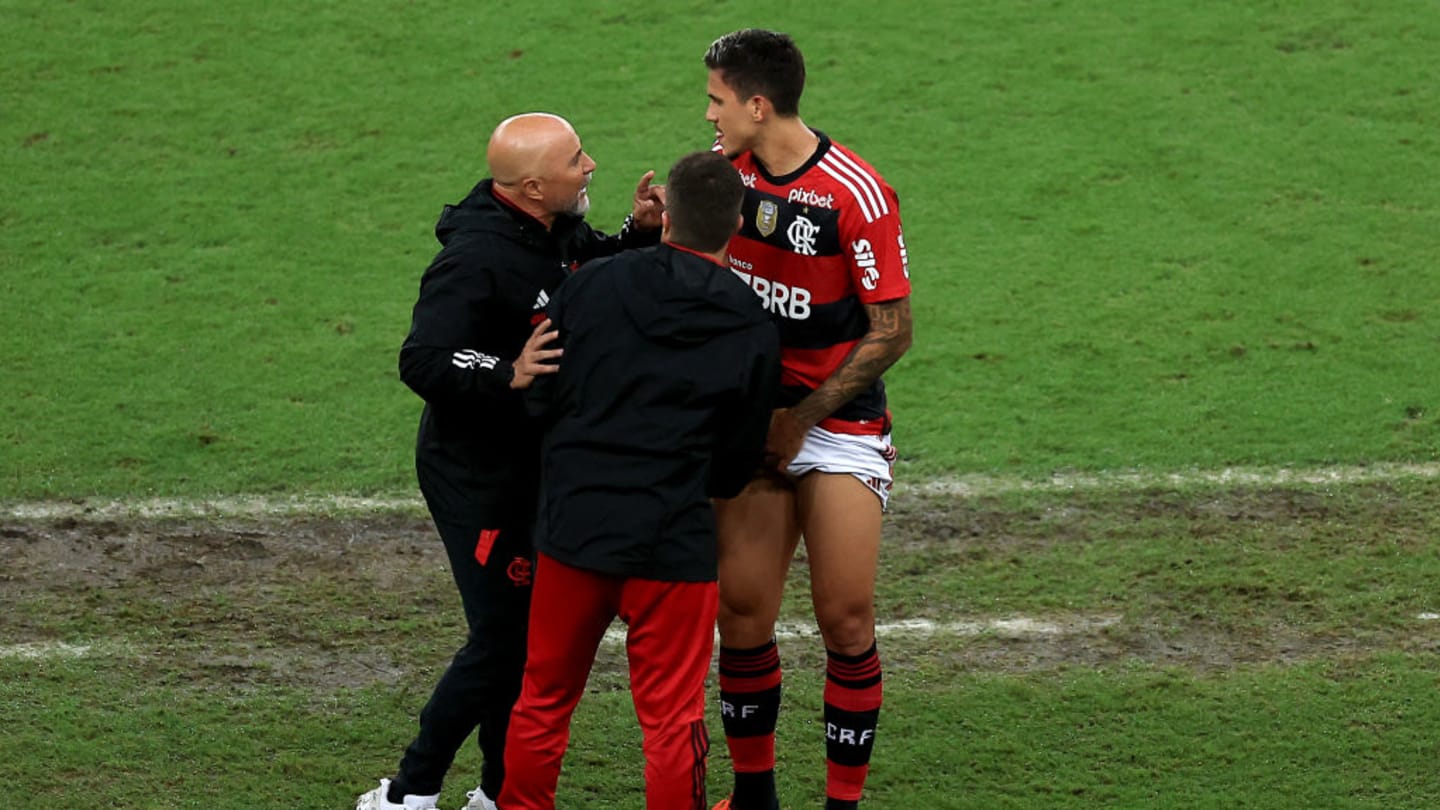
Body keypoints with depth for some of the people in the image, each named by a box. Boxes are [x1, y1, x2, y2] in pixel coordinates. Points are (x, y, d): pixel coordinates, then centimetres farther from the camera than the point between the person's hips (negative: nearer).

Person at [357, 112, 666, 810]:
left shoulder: (558, 231, 2)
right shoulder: (475, 259, -25)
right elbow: (422, 363, -30)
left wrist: (639, 232, 3)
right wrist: (508, 373, -42)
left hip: (534, 463, 9)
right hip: (478, 477, -9)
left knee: (538, 630, 14)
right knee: (503, 639, -8)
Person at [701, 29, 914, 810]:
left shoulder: (857, 195, -17)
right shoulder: (726, 167, 1)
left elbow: (891, 331, -13)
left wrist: (803, 417, -13)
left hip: (839, 424, -5)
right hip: (751, 421, 5)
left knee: (845, 618, -5)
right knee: (741, 607, -1)